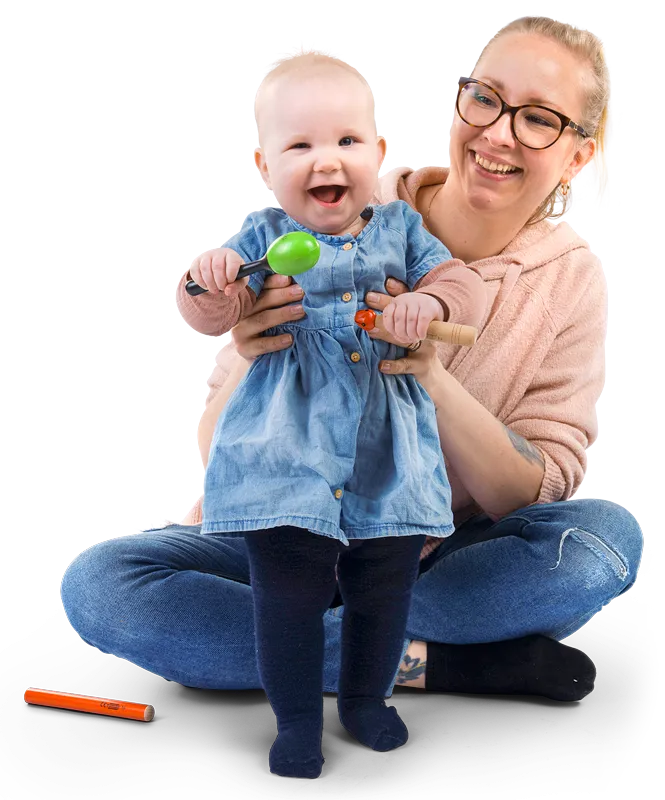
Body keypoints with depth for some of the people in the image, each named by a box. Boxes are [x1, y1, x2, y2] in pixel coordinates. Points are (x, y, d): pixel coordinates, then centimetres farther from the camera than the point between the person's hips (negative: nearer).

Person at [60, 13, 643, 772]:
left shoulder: (570, 279, -6)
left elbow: (537, 496, -13)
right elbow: (216, 458, -9)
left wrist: (432, 375, -30)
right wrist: (248, 360, -33)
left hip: (439, 558, 0)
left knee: (610, 535, -27)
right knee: (95, 584, -24)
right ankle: (431, 662, -25)